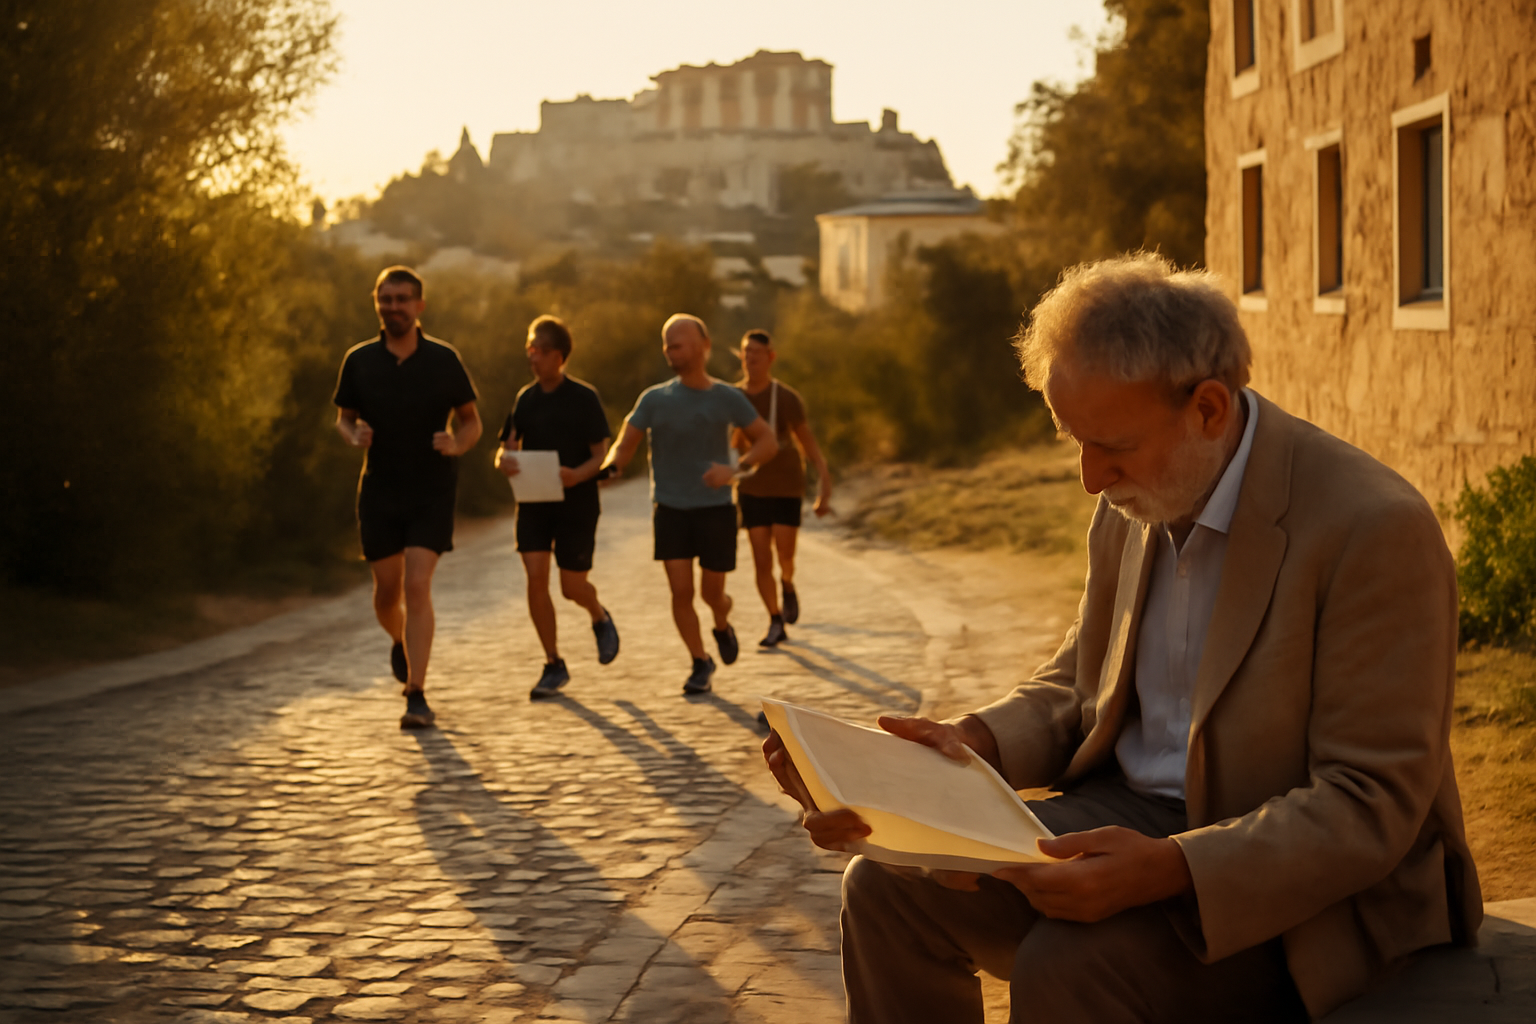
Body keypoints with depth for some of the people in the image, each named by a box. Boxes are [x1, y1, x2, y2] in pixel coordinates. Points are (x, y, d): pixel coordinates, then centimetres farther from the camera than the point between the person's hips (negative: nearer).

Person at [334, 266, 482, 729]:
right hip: (379, 492, 2)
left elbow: (471, 422, 4)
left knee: (417, 586, -15)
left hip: (431, 492, -2)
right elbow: (344, 417, 12)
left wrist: (455, 445, -18)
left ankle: (416, 696, -11)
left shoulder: (444, 360, -5)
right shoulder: (359, 361, -1)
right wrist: (354, 435, -11)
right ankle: (401, 641, 45)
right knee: (387, 592, 10)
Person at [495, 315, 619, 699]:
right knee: (535, 577, -8)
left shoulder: (584, 397, -6)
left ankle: (600, 618, 36)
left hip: (576, 504, -3)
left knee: (572, 587, -1)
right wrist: (504, 460, -15)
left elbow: (601, 455, -7)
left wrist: (578, 475, -27)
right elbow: (508, 446, 10)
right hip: (533, 504, 3)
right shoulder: (526, 398, 7)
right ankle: (554, 665, 4)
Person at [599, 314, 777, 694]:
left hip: (716, 509, -1)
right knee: (681, 591, -8)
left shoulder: (726, 398, -2)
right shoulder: (655, 399, 0)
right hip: (671, 510, 1)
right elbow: (624, 448, 0)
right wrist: (608, 468, -24)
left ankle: (723, 626, 39)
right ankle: (700, 663, 11)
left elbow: (768, 442, 0)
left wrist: (736, 471, -18)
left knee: (712, 594, 3)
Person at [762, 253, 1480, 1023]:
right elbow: (1078, 685, 16)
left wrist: (1169, 870, -33)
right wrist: (974, 744, -6)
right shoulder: (1133, 506, 2)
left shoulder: (1375, 528, -22)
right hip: (1134, 812, 7)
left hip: (1308, 885, -7)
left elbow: (1372, 808, -22)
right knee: (888, 887, -7)